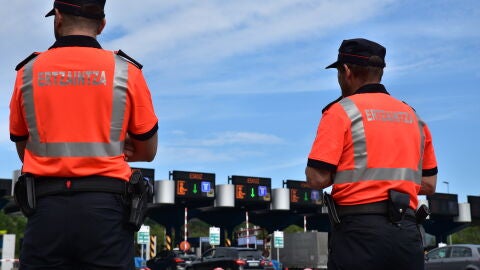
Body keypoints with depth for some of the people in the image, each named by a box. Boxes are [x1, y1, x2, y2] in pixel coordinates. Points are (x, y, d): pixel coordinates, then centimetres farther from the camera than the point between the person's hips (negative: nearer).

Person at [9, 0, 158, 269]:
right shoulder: (126, 71, 1)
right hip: (105, 207, -1)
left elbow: (24, 151, 15)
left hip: (46, 207, 2)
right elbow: (148, 152, 8)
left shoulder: (28, 72, 6)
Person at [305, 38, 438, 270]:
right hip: (408, 232, 5)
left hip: (359, 231, -5)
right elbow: (428, 185, 15)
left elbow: (318, 179, -10)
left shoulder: (341, 111, -3)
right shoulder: (413, 117, 14)